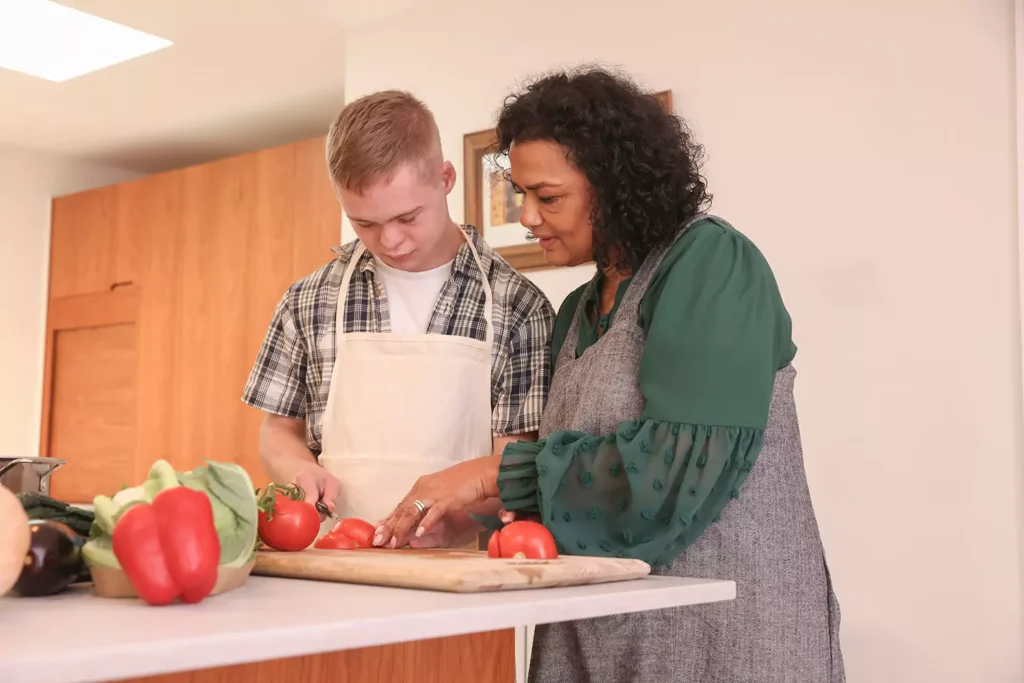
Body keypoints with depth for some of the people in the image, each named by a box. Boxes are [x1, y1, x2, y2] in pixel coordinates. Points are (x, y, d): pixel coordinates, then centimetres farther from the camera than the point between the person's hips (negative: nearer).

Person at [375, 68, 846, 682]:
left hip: (724, 626, -6)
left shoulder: (712, 262, -11)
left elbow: (682, 460, -21)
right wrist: (479, 512, -3)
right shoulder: (581, 311, 12)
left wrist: (497, 473, -17)